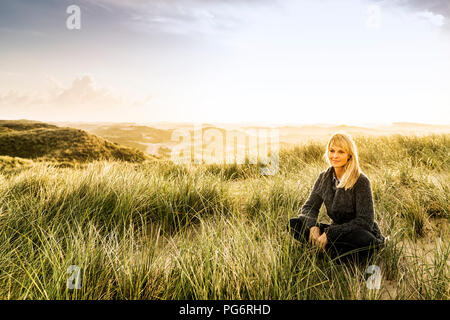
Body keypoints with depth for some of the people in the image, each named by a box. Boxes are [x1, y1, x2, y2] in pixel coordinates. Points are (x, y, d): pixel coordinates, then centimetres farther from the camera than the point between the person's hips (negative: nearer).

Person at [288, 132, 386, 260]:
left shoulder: (361, 181, -16)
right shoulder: (324, 177, 1)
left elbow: (365, 222, -19)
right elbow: (309, 206, 1)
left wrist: (329, 233, -26)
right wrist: (313, 226, -22)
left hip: (360, 233, -4)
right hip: (338, 231, 4)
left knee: (366, 241, -40)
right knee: (294, 224, -12)